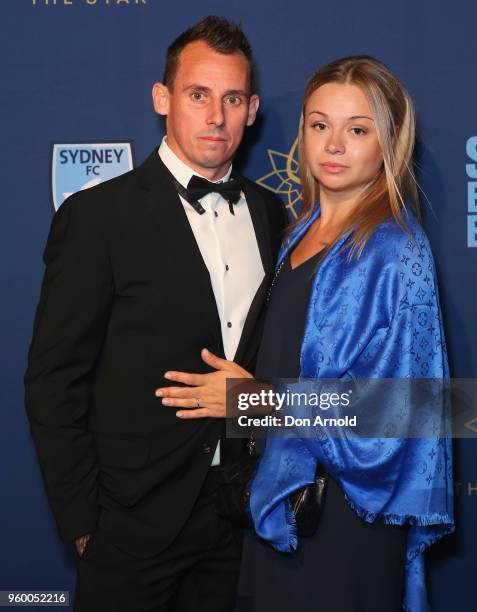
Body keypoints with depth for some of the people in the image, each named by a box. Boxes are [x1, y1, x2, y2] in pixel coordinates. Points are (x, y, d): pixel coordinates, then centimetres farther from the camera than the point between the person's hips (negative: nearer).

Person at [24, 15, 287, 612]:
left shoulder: (271, 214, 6)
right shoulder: (97, 215, -10)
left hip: (242, 511, 5)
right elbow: (53, 383, -10)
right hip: (135, 519, -4)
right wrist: (82, 523, -10)